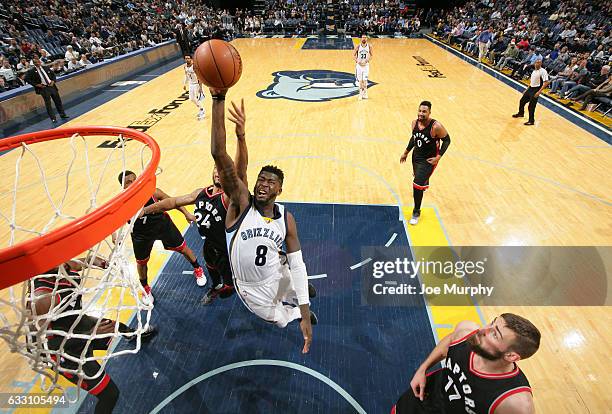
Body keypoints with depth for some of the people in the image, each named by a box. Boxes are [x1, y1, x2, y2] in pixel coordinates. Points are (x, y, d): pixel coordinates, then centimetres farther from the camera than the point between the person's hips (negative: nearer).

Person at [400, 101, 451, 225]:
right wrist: (406, 152, 13)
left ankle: (416, 212, 7)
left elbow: (447, 140, -12)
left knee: (417, 184, -12)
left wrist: (438, 157, -18)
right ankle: (424, 184, 67)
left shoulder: (436, 126, -25)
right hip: (416, 156, 6)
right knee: (419, 177, 28)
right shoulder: (415, 123, -7)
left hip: (429, 160, -6)